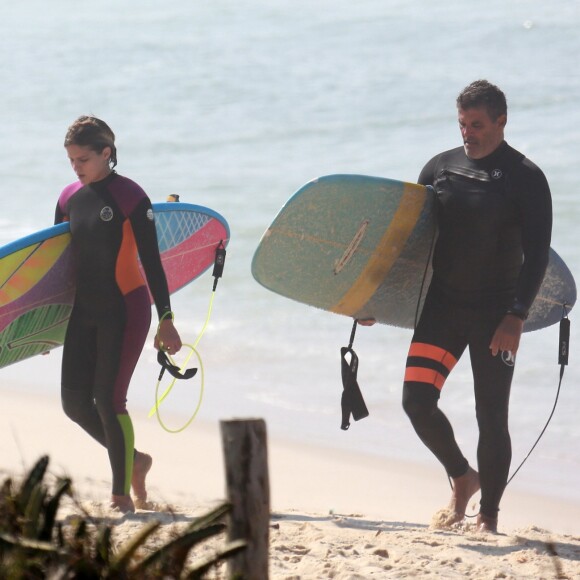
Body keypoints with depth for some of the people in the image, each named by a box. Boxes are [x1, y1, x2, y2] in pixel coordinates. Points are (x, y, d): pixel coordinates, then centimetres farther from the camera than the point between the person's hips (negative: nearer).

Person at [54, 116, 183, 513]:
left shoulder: (130, 197, -10)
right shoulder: (70, 198, 9)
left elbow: (151, 261, -10)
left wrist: (166, 320, -13)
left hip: (125, 309, -7)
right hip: (85, 312, 7)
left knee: (109, 400, -10)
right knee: (75, 402, 2)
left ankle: (122, 493, 2)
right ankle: (134, 460, 24)